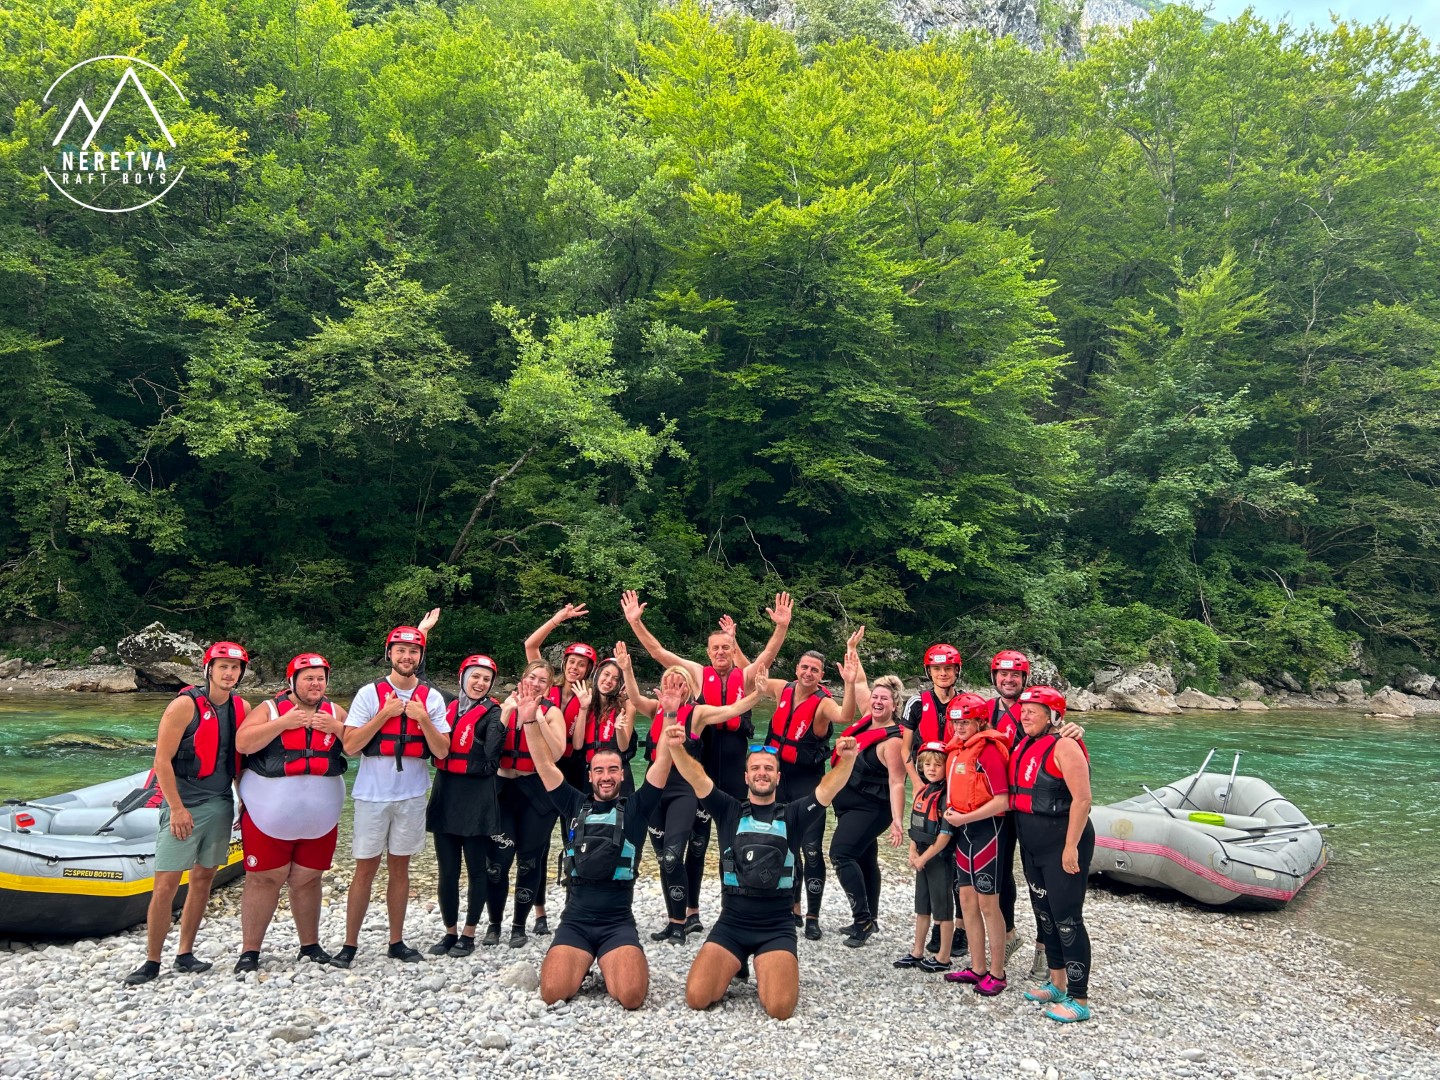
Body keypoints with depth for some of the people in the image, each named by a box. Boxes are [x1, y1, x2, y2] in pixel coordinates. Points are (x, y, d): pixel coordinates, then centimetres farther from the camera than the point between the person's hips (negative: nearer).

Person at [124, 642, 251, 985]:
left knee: (203, 879, 10)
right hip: (184, 805, -5)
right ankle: (152, 961, 7)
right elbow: (162, 760, -12)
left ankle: (185, 954, 20)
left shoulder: (242, 707, 6)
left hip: (221, 805, 5)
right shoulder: (185, 705, -11)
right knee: (166, 883, -5)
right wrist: (177, 808, -14)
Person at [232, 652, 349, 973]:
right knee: (264, 880, 1)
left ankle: (310, 945, 24)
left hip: (320, 817, 3)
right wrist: (284, 723, -18)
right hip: (269, 814, -3)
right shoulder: (271, 709, -1)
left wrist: (336, 727, -11)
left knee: (307, 880, 12)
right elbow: (243, 743, -14)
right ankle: (249, 951, 11)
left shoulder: (335, 712, 9)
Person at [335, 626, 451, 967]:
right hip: (372, 794, -2)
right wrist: (386, 713, -16)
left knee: (400, 867, 11)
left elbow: (442, 751, -2)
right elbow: (350, 746, -10)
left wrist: (422, 718, -15)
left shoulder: (432, 698, 3)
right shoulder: (370, 693, -3)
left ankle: (397, 941, 20)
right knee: (365, 869, 2)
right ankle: (350, 944, 13)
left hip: (411, 795, 2)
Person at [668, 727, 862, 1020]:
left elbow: (828, 789, -10)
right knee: (696, 998, -16)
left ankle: (766, 972, 13)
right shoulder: (729, 811, 5)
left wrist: (847, 759, -31)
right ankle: (733, 967, 15)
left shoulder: (792, 816, 5)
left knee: (780, 1008, -21)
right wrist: (676, 747, -29)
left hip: (777, 927, 0)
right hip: (730, 923, 1)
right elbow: (696, 778, -10)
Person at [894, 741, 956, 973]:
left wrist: (924, 858, -15)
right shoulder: (922, 792, 8)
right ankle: (917, 952, 28)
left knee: (943, 909, 4)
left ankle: (943, 957, 15)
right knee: (922, 907, 17)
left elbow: (945, 834, -20)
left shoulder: (947, 796, -17)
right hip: (922, 859, 8)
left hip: (940, 859, -8)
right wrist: (913, 852, 1)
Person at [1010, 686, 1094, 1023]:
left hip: (1063, 843, -9)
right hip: (1032, 844, 9)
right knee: (1044, 913, 16)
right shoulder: (1023, 746, 10)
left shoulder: (1063, 746, -15)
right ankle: (1057, 984, 30)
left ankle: (1079, 1001, 3)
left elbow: (1082, 798, -20)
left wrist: (1071, 846, -22)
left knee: (1066, 918, -5)